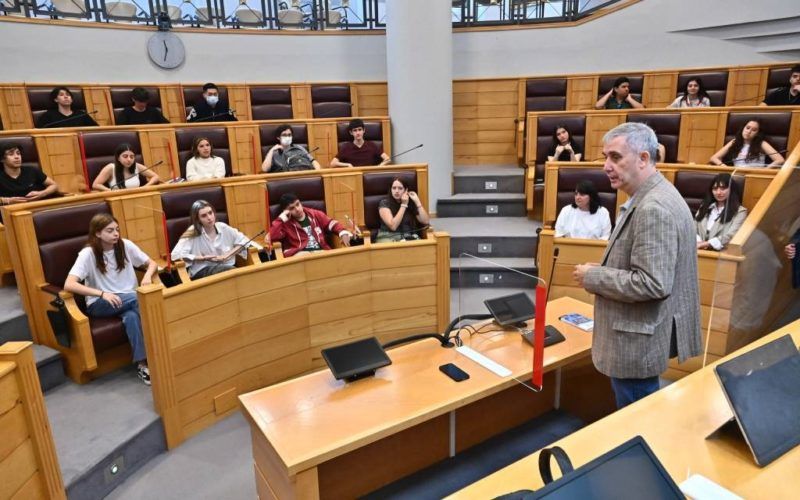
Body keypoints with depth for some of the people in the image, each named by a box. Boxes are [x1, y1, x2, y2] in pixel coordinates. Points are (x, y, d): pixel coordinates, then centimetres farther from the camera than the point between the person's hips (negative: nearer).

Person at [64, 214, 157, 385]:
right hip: (100, 305, -3)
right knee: (139, 297, -32)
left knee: (132, 316, -34)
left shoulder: (125, 245, 0)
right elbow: (69, 285, -21)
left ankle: (142, 364, -26)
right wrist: (102, 293, -32)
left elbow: (152, 263, 8)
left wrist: (147, 276, -15)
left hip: (128, 300, 3)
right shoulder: (88, 253, -11)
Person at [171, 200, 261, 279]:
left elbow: (243, 241, 13)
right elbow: (176, 255, -8)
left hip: (226, 268, 4)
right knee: (232, 271, -36)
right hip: (201, 271, -3)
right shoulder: (192, 233, 0)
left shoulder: (223, 228, 9)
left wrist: (227, 255, -3)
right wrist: (203, 258, -10)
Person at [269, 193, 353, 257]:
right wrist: (282, 218, -3)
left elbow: (332, 223, 19)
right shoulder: (285, 223, 7)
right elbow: (271, 237, -7)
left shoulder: (315, 214, 18)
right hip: (299, 254, -2)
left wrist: (344, 234, -2)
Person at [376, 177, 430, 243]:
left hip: (409, 237, 3)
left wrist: (417, 201, -6)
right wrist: (404, 205, -12)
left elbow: (426, 221, -2)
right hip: (388, 237, -3)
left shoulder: (411, 203, 8)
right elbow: (393, 226, -15)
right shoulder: (384, 203, -2)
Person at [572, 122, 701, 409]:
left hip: (640, 340, -10)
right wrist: (602, 269, 7)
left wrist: (592, 276, -18)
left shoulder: (654, 208, -24)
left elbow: (652, 284, -29)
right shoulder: (647, 199, 10)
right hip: (637, 334, 10)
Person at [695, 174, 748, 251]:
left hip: (721, 253, -4)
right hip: (699, 250, 4)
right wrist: (698, 242, -7)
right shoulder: (704, 207, 23)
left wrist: (705, 244, -17)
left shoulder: (740, 211, 7)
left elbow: (730, 237, -7)